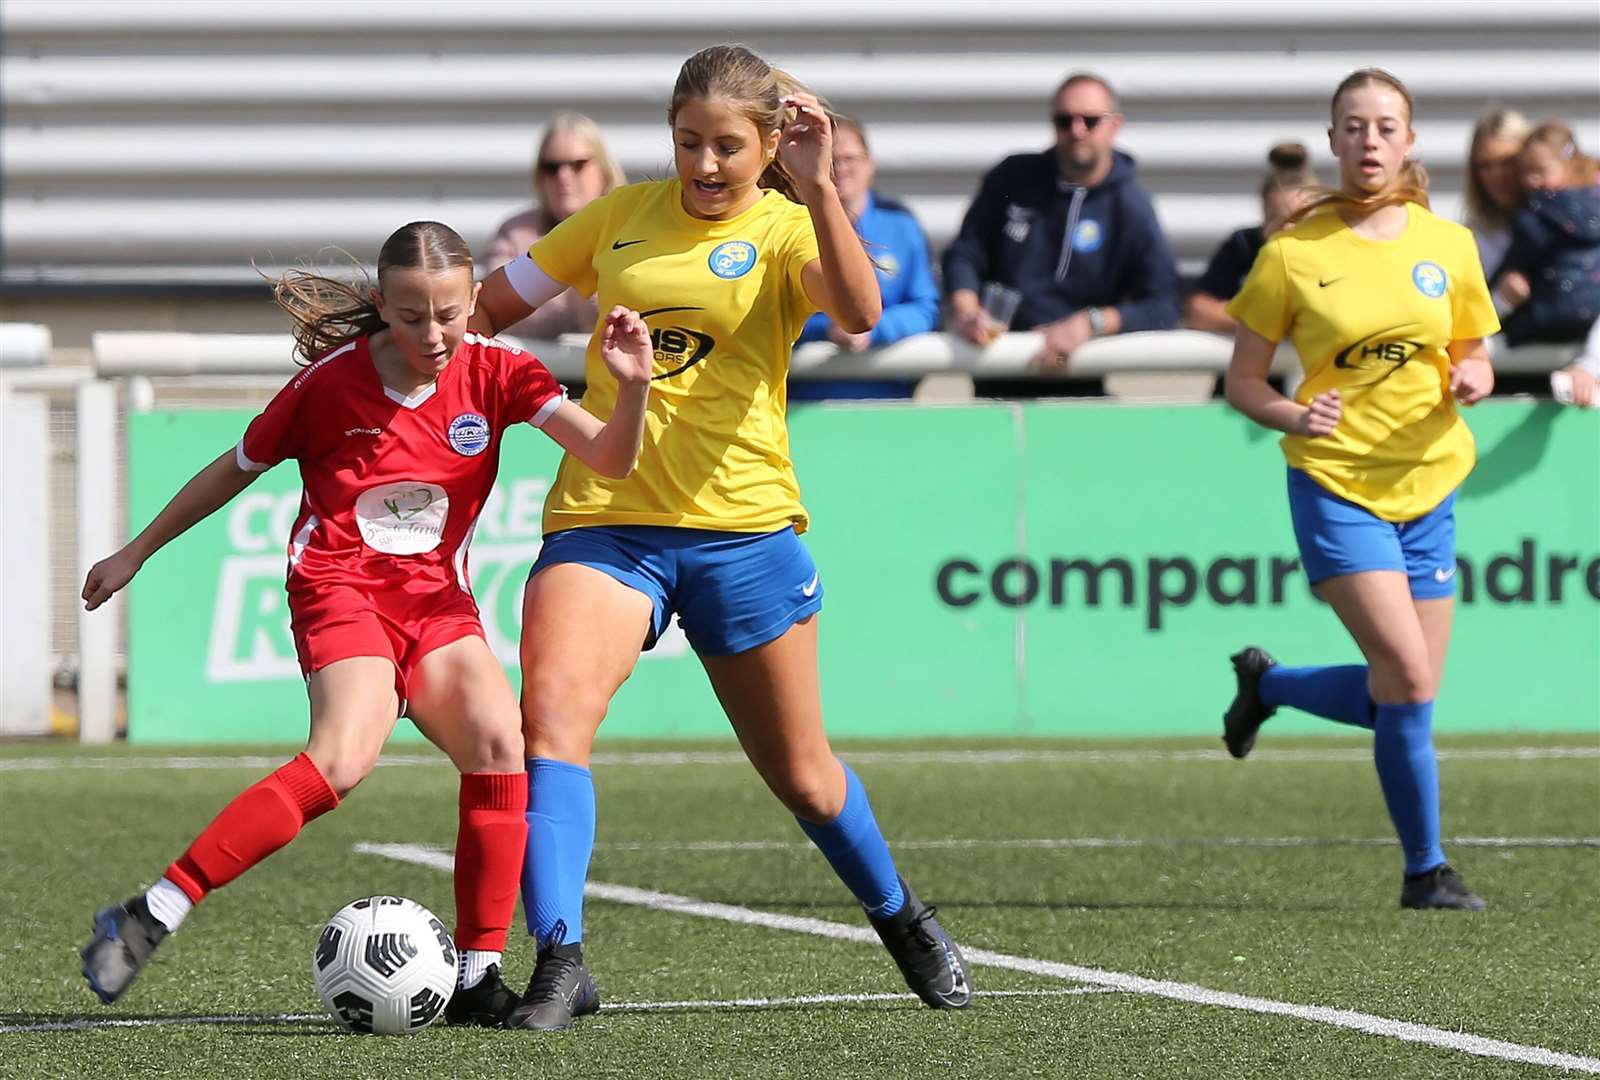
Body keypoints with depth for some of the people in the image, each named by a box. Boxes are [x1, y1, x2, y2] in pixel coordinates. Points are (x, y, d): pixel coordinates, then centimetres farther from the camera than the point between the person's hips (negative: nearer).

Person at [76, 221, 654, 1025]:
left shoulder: (493, 374, -2)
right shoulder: (331, 381, -7)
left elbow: (609, 460, -12)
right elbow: (236, 469, 8)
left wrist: (633, 388, -33)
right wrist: (135, 554, 16)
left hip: (436, 597, 4)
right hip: (339, 588, -4)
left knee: (498, 740, -21)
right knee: (345, 757, -29)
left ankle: (478, 974, -12)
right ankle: (148, 919, -29)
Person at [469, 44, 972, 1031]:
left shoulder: (787, 230, 0)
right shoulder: (623, 217, 10)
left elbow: (858, 312, -22)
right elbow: (494, 302, 19)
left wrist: (817, 190, -32)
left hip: (741, 524, -2)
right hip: (602, 520, 2)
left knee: (801, 773, 10)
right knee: (551, 716, -23)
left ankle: (904, 923, 37)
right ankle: (560, 962, -25)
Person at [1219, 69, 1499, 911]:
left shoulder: (1448, 245, 4)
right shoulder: (1293, 254, -4)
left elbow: (1474, 358, 15)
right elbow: (1242, 380, 2)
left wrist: (1472, 380, -8)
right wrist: (1293, 417, -18)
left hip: (1427, 484, 4)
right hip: (1335, 484, -4)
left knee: (1401, 697, 5)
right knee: (1409, 677, -17)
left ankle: (1266, 683, 33)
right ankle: (1425, 869, -4)